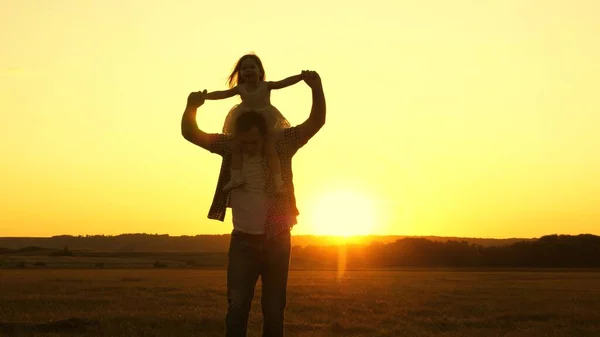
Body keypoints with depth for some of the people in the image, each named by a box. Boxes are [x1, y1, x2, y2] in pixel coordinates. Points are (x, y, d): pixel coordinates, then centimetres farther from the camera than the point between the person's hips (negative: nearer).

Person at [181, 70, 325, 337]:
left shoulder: (282, 145, -7)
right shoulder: (230, 146, -3)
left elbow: (316, 123, -15)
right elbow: (190, 134, -5)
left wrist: (316, 89, -32)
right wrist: (192, 108, -26)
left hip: (277, 242, 0)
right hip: (243, 242, 0)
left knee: (274, 310, 7)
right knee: (237, 307, -8)